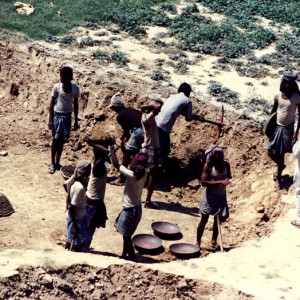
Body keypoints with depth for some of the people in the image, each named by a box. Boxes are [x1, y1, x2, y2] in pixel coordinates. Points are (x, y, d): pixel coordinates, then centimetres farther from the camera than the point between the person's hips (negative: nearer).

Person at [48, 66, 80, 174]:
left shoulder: (75, 88, -7)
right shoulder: (57, 87, -13)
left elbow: (75, 105, 3)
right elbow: (52, 103, -6)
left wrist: (76, 121, 5)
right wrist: (50, 119, -9)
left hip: (67, 116, 2)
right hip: (57, 115, -2)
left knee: (62, 140, 9)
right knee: (55, 140, 2)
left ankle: (57, 163, 21)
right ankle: (52, 163, 13)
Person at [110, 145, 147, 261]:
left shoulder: (132, 175, -27)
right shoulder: (143, 174, -6)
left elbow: (117, 165, -17)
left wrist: (112, 151, -6)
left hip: (130, 210, -8)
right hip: (136, 208, 8)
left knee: (126, 236, 9)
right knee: (126, 234, 24)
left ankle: (132, 257, 19)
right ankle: (124, 255, 38)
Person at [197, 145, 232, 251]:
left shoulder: (226, 165, -1)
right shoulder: (208, 166, -15)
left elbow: (229, 177, 15)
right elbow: (203, 182, -20)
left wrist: (227, 181, -9)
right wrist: (219, 182, -28)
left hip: (221, 195, 5)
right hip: (210, 195, -5)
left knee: (218, 218, 13)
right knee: (204, 219, 2)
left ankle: (214, 241, 32)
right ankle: (198, 243, 11)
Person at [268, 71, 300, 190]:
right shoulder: (277, 96, -5)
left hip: (288, 129, -3)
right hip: (277, 127, 3)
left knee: (281, 153, 6)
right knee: (271, 152, 6)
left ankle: (278, 177, 25)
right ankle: (280, 166, 38)